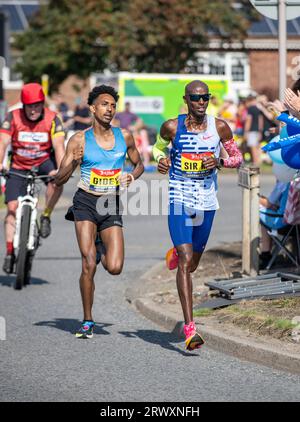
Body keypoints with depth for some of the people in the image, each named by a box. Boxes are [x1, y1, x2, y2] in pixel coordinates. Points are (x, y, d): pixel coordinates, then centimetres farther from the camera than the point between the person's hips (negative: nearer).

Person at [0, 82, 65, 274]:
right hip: (19, 167, 1)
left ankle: (46, 217, -11)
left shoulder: (52, 119, -16)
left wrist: (61, 169, -42)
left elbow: (59, 146, -25)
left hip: (44, 162, -1)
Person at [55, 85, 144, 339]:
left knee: (115, 268, -10)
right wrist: (73, 162, -22)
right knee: (89, 264, -13)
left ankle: (101, 248, 26)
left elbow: (139, 164, 20)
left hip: (111, 206, 2)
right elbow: (60, 180, -2)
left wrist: (132, 176, -3)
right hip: (85, 203, -2)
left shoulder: (124, 137, 4)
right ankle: (87, 321, 3)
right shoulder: (79, 140, -3)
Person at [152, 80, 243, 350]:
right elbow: (159, 146, 16)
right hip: (179, 200, -3)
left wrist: (220, 162, -13)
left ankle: (175, 254, 57)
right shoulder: (172, 127, -5)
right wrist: (161, 159, -6)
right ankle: (189, 328, -20)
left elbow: (238, 158, 7)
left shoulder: (219, 127, -2)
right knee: (186, 261, -16)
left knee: (193, 263, 16)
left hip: (207, 202, 3)